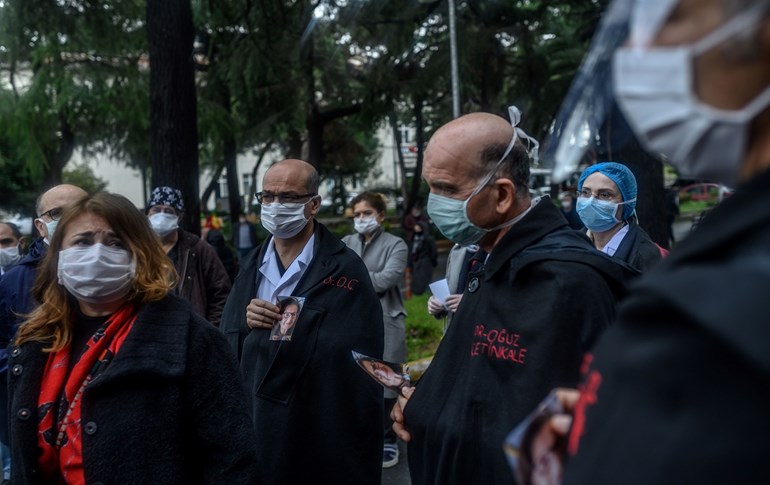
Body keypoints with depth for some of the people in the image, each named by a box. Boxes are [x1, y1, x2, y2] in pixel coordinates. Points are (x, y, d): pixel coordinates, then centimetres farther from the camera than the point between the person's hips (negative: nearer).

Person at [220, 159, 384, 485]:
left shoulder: (345, 269, -12)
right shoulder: (252, 265, 8)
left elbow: (359, 366, -16)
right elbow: (226, 345, 6)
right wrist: (246, 325, -12)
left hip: (320, 434, -5)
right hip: (252, 422, 5)